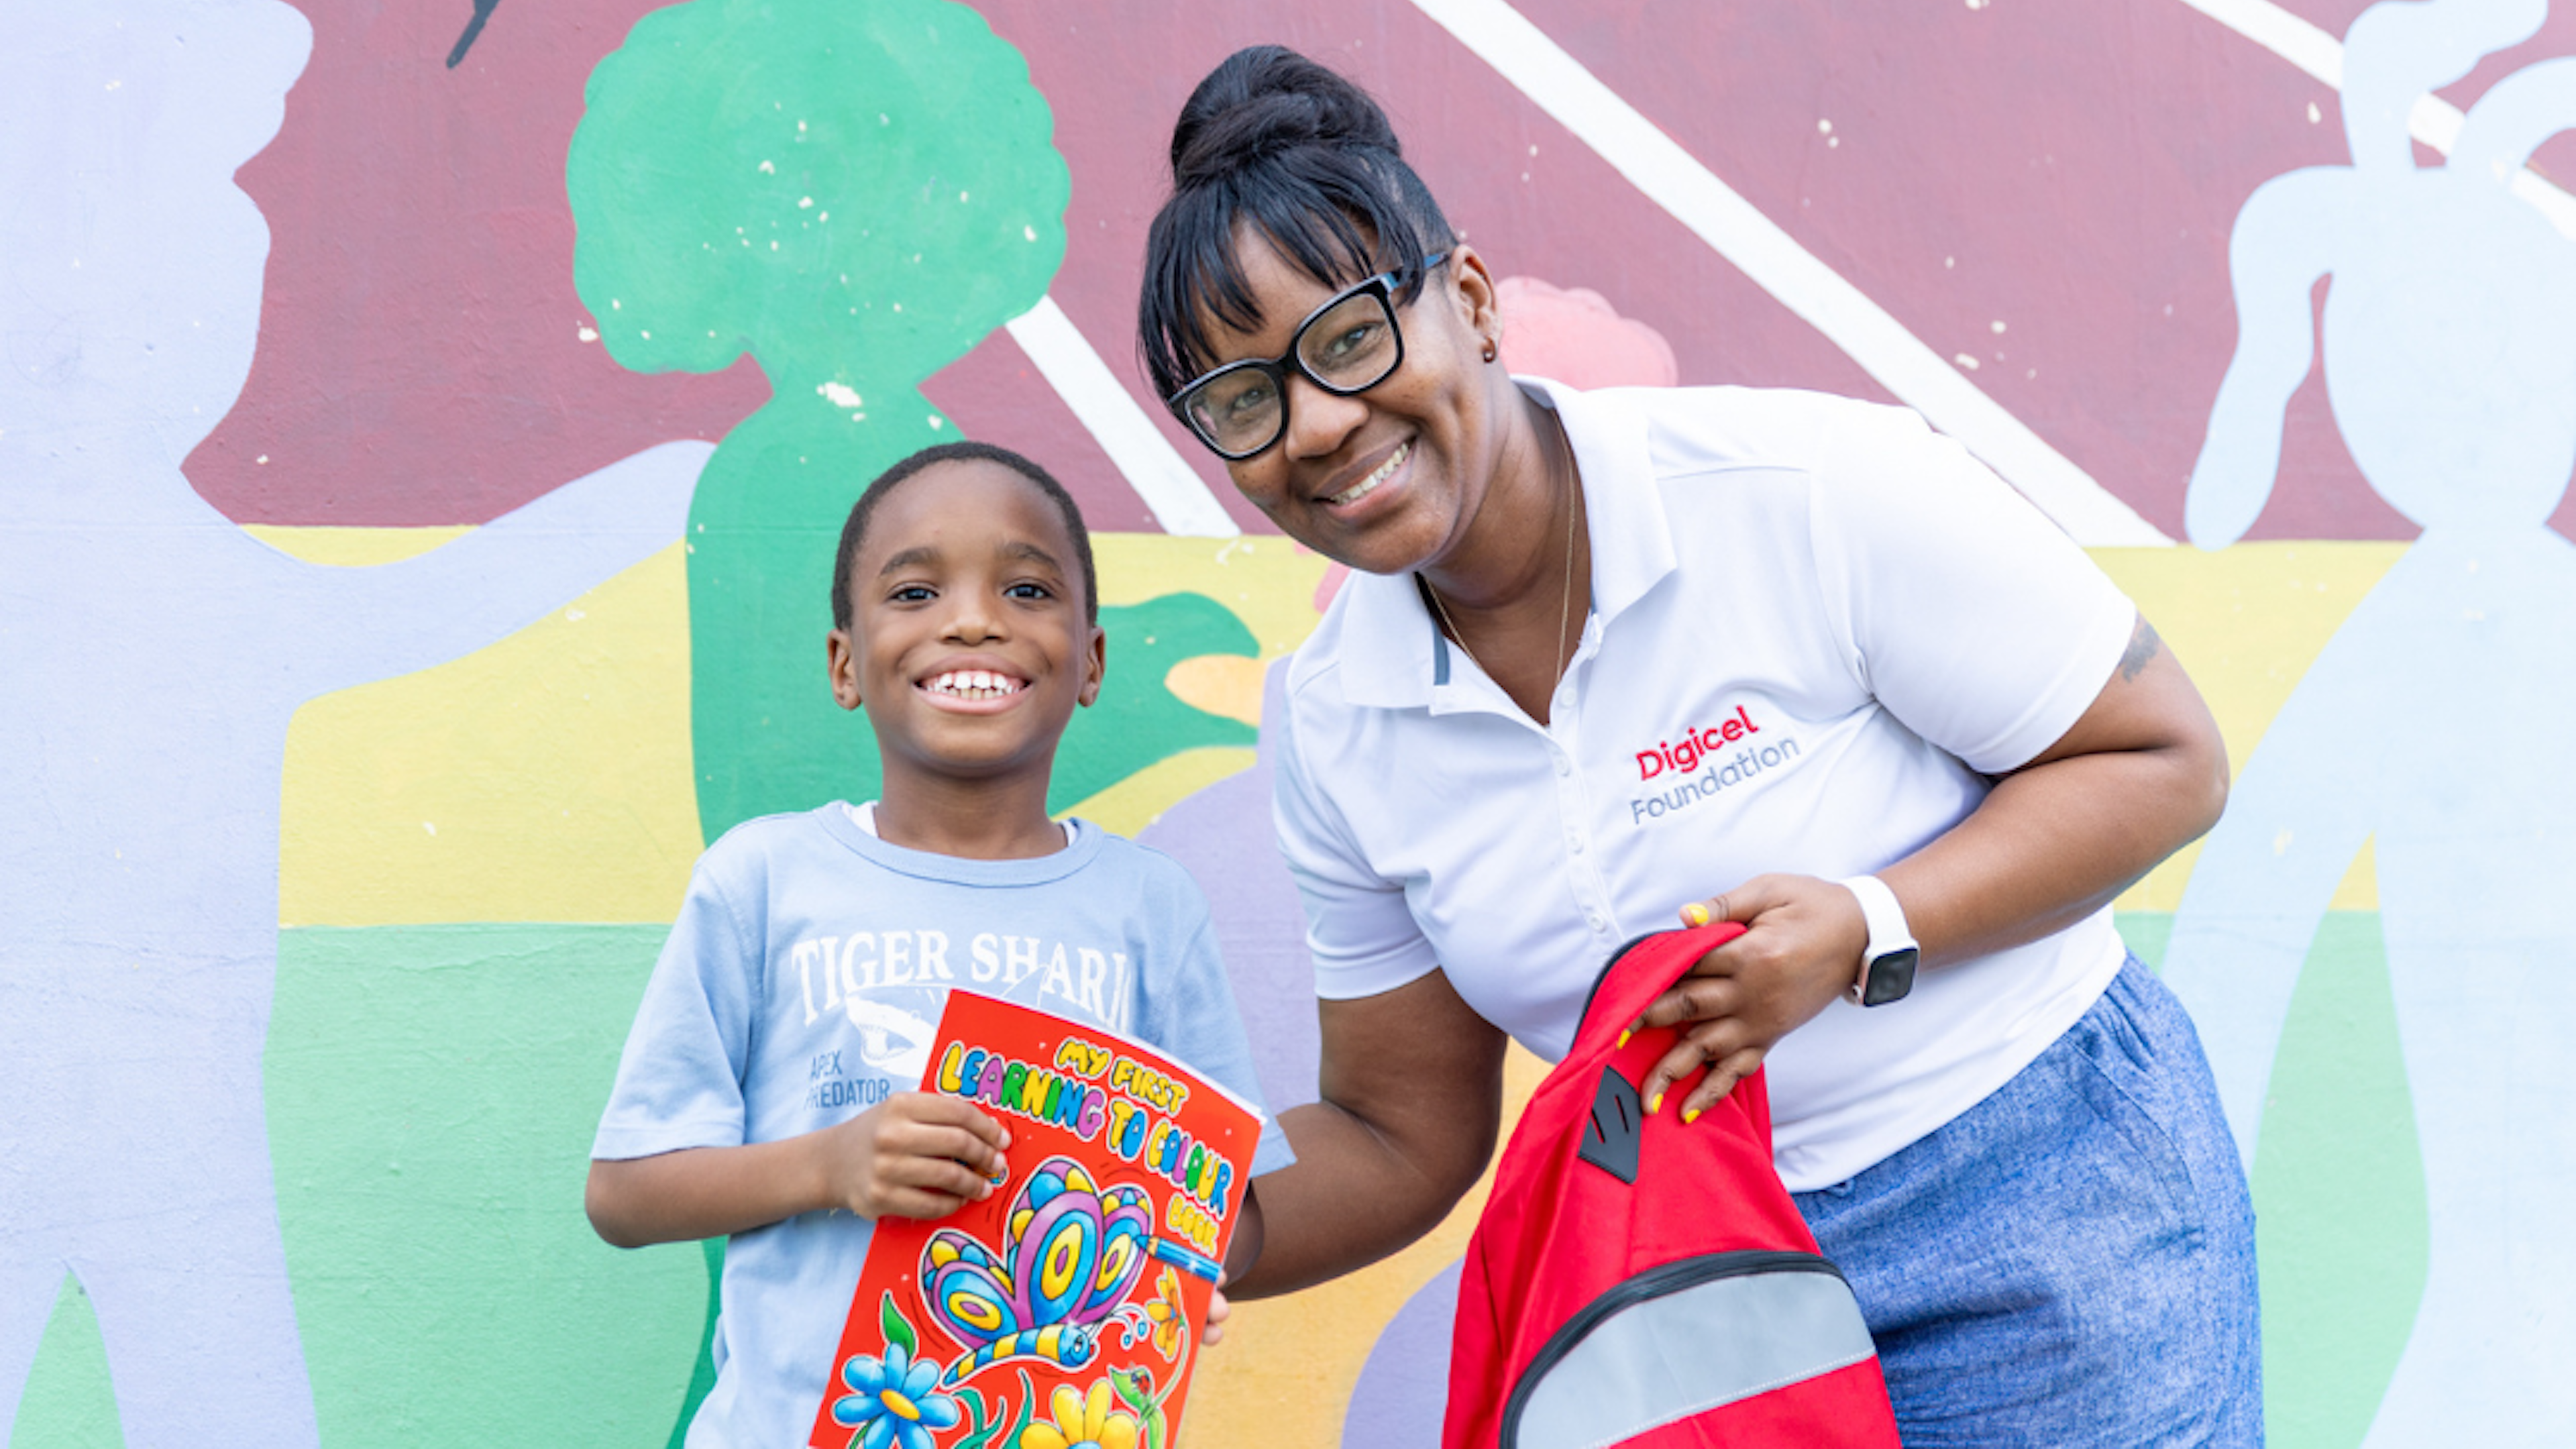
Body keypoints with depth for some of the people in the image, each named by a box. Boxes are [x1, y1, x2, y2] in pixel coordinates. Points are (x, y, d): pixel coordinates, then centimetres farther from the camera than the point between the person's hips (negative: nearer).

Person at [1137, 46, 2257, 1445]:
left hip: (2038, 1227, -3)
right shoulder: (1334, 726, -4)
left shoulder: (1810, 488, -19)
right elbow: (1403, 1140, 4)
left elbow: (2163, 762, -11)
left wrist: (1867, 930, -25)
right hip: (1702, 1280, 4)